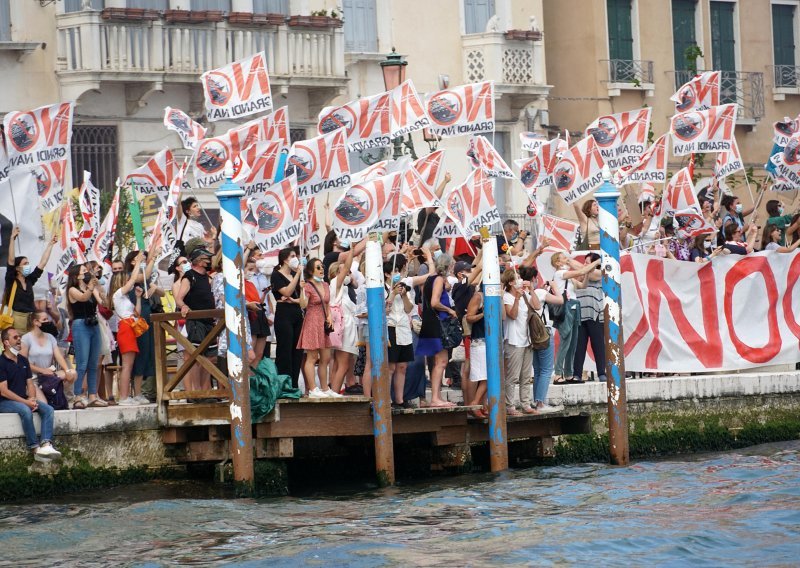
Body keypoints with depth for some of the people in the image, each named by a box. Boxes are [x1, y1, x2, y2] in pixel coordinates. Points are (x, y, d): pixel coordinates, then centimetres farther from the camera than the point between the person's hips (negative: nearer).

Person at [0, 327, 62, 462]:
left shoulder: (23, 360, 14)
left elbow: (30, 384, 14)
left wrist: (32, 399, -9)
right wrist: (26, 402, -20)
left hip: (24, 400, 7)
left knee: (48, 409, -16)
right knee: (25, 410, -36)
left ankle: (46, 445, -34)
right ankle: (35, 448, -35)